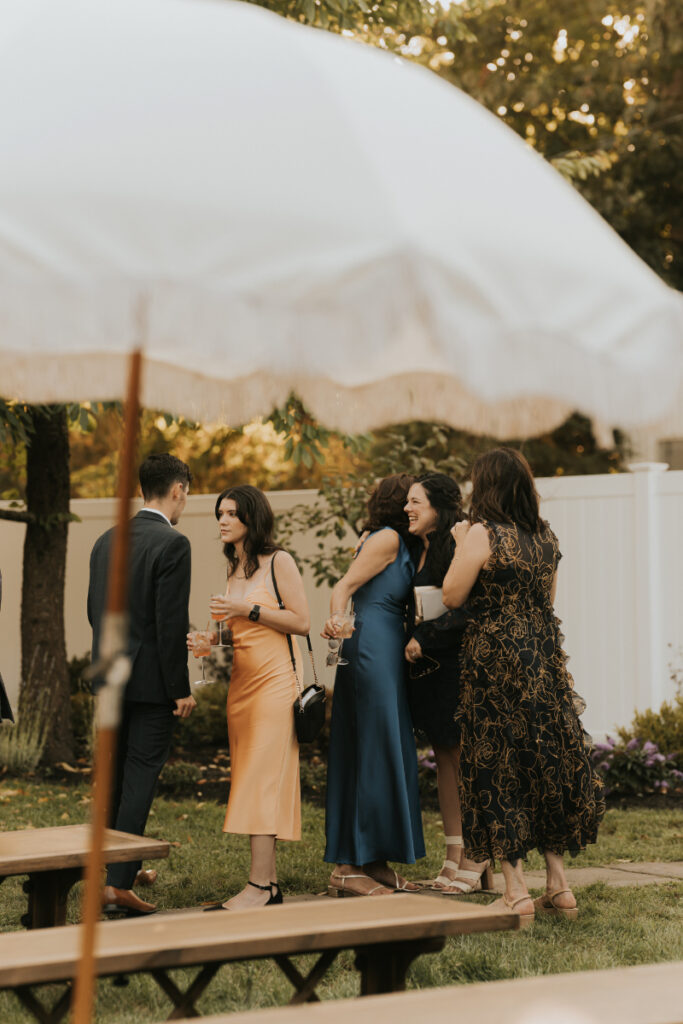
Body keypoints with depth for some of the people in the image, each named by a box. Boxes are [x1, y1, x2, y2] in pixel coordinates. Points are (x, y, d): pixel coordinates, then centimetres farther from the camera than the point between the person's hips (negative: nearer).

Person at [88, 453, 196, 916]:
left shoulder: (106, 541, 8)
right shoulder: (172, 544, -14)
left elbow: (94, 612, 14)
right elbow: (171, 623, -18)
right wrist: (180, 688, -13)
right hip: (151, 680, -7)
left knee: (116, 773, 17)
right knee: (140, 777, -2)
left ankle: (124, 866, 31)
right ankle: (119, 883, -3)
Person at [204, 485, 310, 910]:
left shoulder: (279, 561, -6)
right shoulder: (234, 568, 16)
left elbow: (301, 622, -11)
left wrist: (248, 610, -16)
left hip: (275, 679, -8)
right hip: (242, 679, 8)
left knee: (264, 778, -12)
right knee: (251, 778, 5)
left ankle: (259, 887, -14)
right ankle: (271, 881, 9)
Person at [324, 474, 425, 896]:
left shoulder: (400, 544, 21)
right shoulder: (386, 538, -6)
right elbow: (344, 585, -16)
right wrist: (336, 618, -33)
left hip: (388, 652, 10)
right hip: (372, 650, -10)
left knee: (391, 754, 10)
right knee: (374, 754, -8)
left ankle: (375, 862, 15)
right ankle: (348, 867, -5)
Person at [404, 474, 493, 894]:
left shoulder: (455, 548, -13)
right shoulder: (419, 551, 15)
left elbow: (464, 611, -19)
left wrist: (425, 641, -14)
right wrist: (413, 643, 10)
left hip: (455, 665, -9)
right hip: (428, 667, 9)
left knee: (463, 757, -4)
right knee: (445, 758, 9)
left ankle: (475, 858, 3)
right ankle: (455, 856, 14)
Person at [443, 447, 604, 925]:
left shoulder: (482, 534, -13)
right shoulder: (547, 536, 7)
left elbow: (452, 596, -9)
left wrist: (460, 547, 3)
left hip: (496, 660, -6)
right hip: (545, 656, 6)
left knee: (499, 766, 2)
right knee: (549, 759, 14)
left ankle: (516, 892, 2)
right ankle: (559, 885, 16)